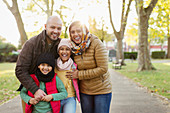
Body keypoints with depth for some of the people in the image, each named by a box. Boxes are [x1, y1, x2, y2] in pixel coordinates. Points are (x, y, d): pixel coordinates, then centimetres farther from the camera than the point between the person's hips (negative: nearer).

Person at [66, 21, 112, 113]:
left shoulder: (96, 43, -17)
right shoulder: (73, 47, -2)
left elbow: (103, 69, -22)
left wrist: (79, 74, -19)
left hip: (102, 90, -4)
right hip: (84, 91, 4)